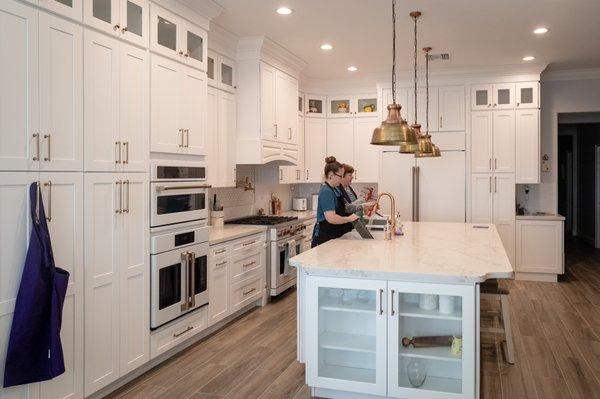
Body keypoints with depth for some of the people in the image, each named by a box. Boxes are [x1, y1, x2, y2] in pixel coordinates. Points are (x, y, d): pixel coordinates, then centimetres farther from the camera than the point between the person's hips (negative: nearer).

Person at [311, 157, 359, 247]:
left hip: (334, 236, 10)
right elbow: (331, 218, -29)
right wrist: (349, 219, -16)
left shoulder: (335, 189, 12)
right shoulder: (326, 191, -19)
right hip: (325, 237, -10)